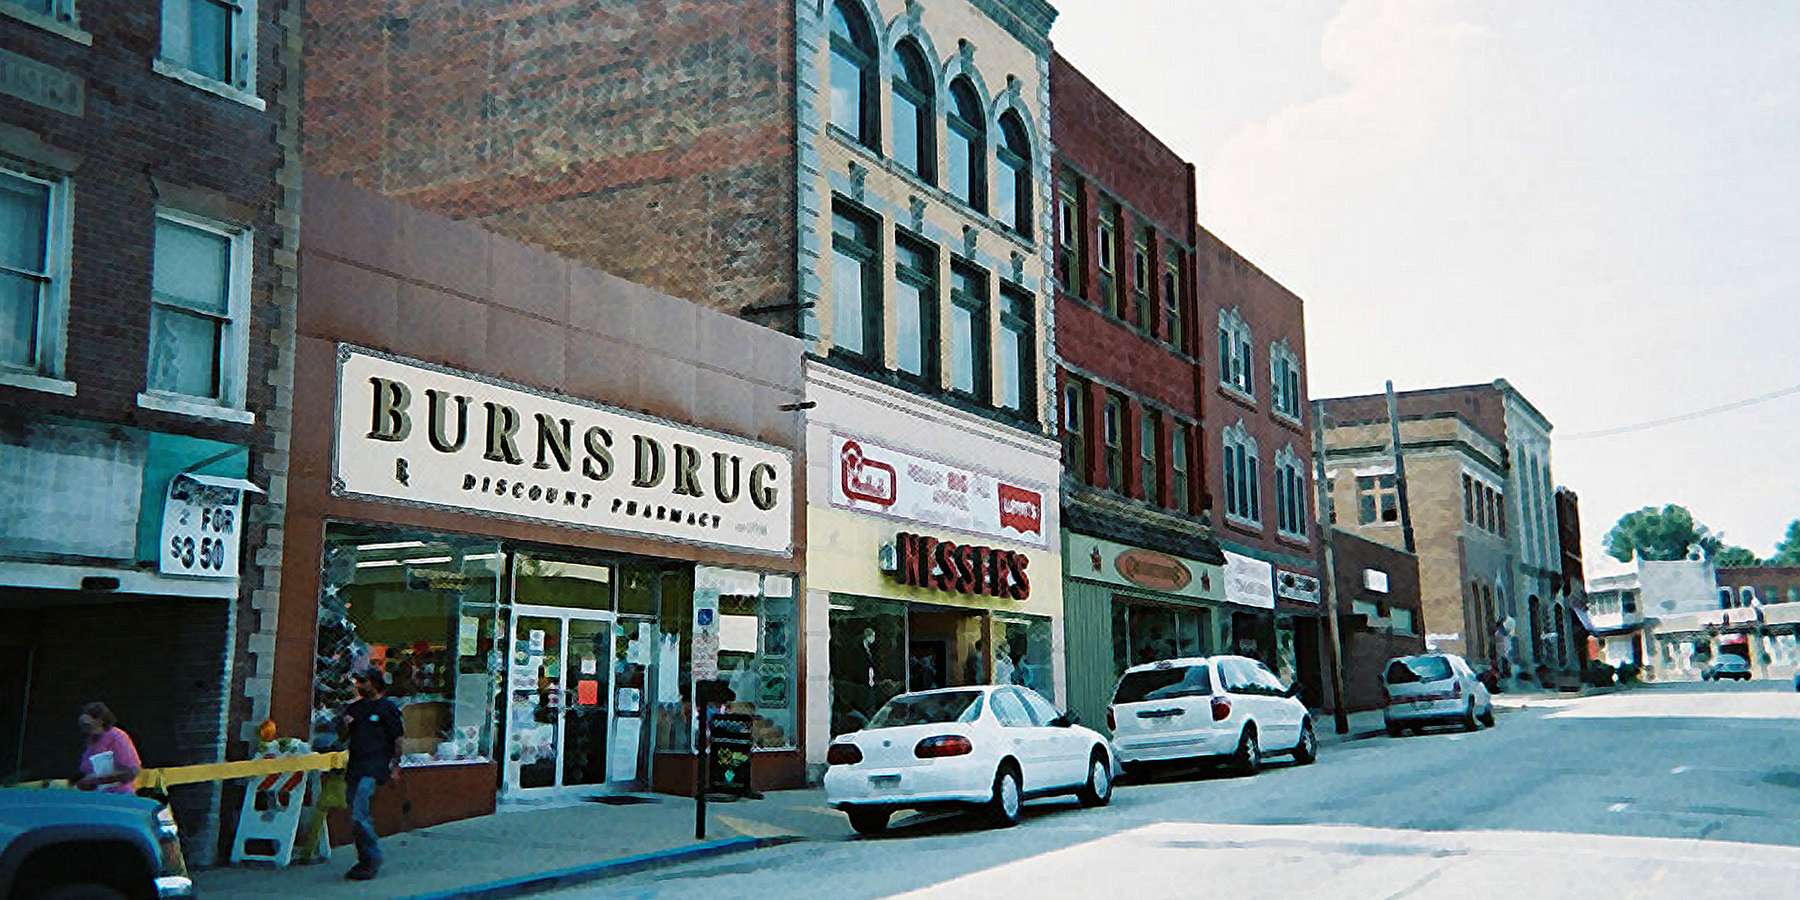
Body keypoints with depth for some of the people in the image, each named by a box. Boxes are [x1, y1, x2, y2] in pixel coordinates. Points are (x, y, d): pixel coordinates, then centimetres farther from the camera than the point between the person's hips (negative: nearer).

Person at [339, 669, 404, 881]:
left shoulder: (387, 708, -2)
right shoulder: (354, 708, 17)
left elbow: (398, 739, -3)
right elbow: (342, 737, 21)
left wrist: (395, 766, -7)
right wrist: (344, 725, -1)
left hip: (373, 768, -7)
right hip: (354, 766, 7)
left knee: (358, 816, -17)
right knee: (357, 818, 10)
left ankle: (373, 859, -7)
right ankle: (364, 860, 20)